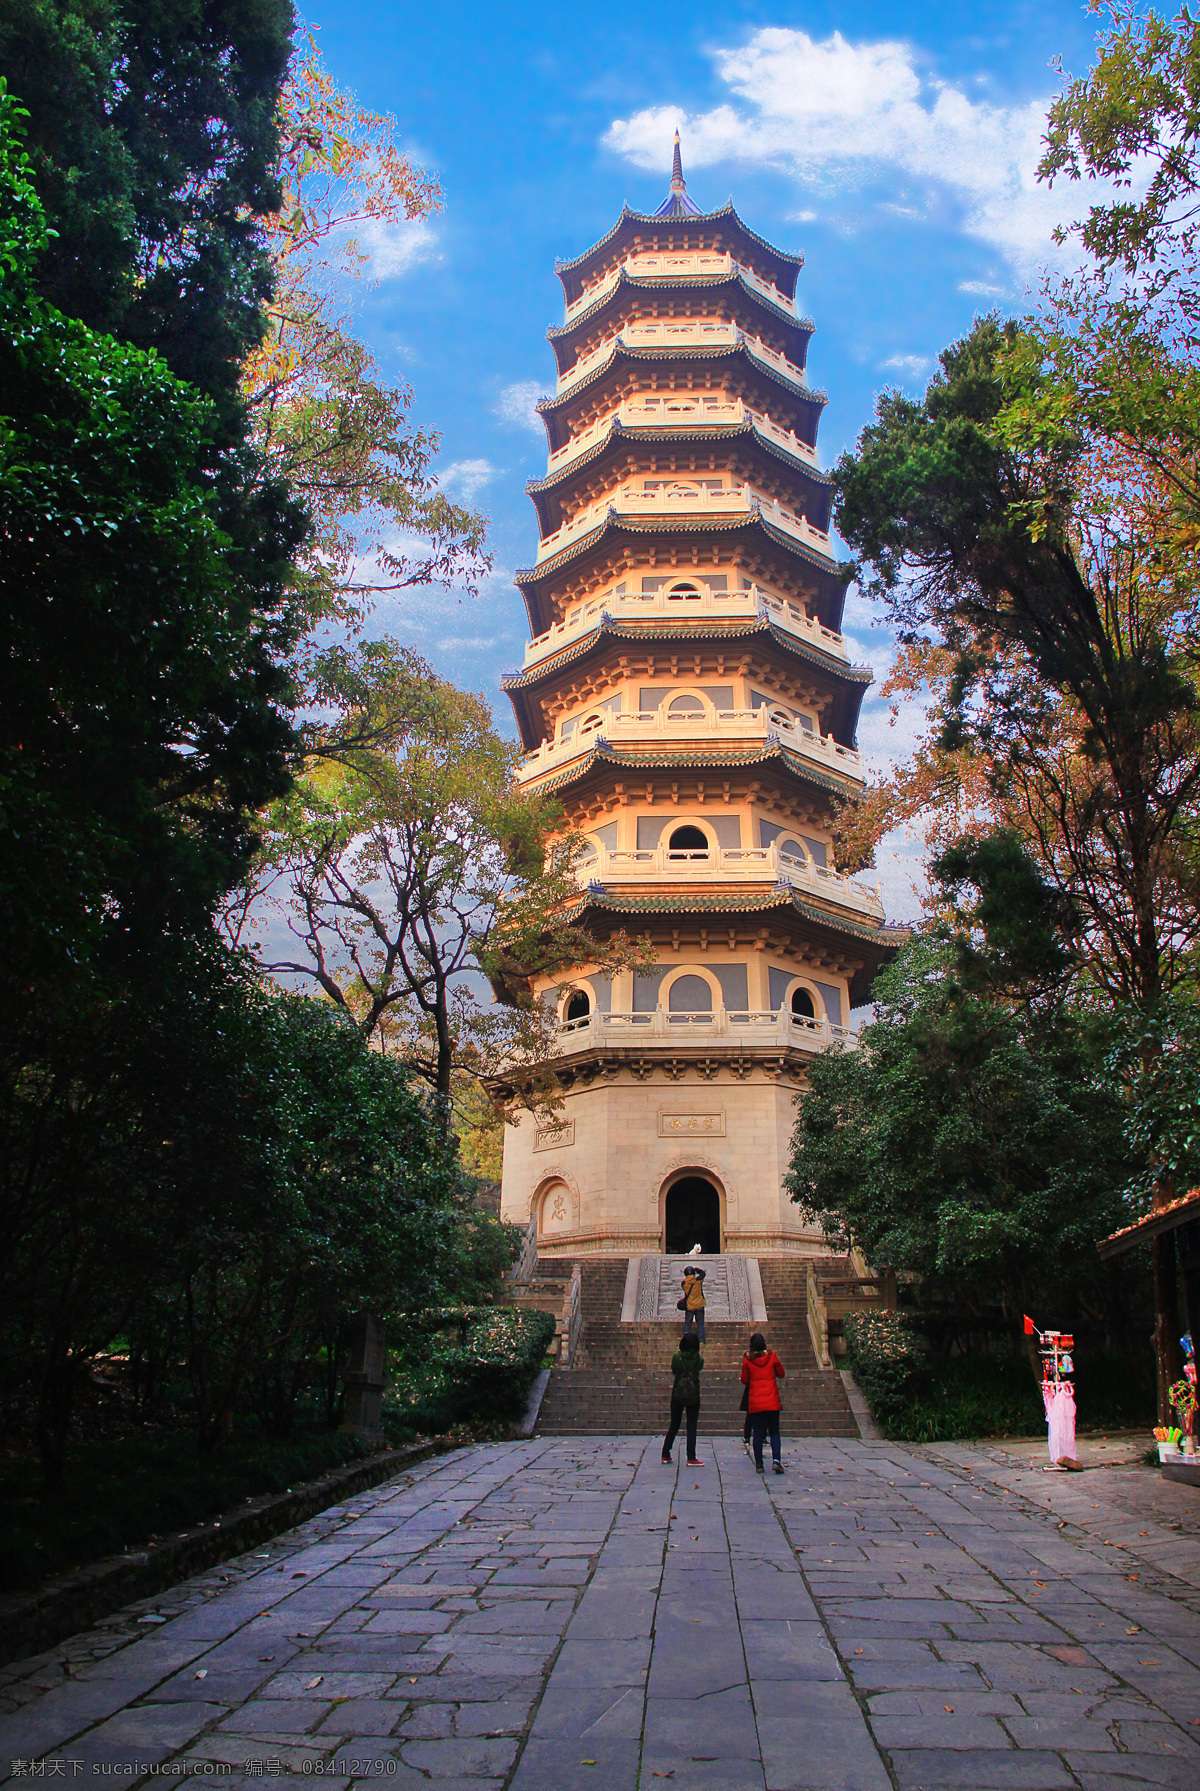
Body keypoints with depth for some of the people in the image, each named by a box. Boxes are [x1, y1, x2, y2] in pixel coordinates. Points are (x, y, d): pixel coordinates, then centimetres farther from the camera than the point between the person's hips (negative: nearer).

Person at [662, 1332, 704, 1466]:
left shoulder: (676, 1357, -13)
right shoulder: (699, 1359, -12)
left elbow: (673, 1371, 3)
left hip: (677, 1395, 1)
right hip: (693, 1396, -1)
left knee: (674, 1426, 13)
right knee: (691, 1427, 5)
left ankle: (665, 1455, 18)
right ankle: (691, 1458, 3)